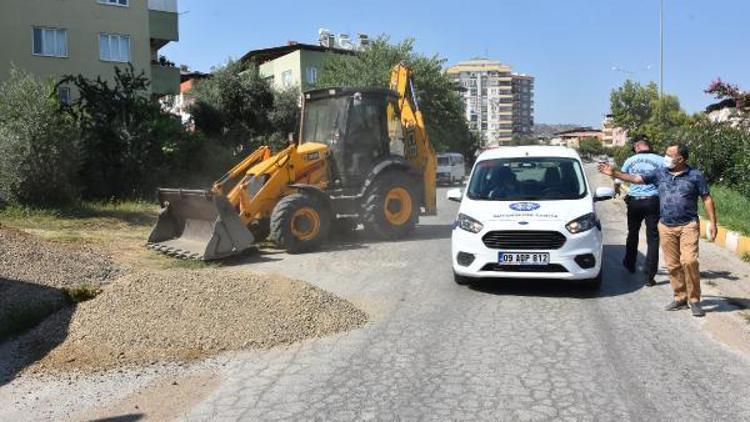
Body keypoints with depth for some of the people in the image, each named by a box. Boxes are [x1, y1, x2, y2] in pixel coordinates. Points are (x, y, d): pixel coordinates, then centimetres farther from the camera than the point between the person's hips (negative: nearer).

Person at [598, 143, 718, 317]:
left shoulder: (695, 176, 0)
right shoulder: (660, 173, 8)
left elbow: (707, 199, 2)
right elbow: (637, 179, 10)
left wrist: (712, 222, -4)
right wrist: (614, 173, 5)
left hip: (688, 225, -3)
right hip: (666, 227, 4)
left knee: (689, 261, -16)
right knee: (673, 265, 5)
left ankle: (694, 300, -4)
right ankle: (680, 298, 16)